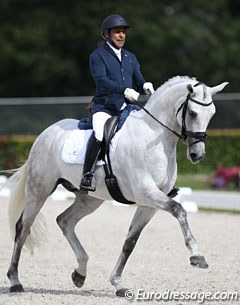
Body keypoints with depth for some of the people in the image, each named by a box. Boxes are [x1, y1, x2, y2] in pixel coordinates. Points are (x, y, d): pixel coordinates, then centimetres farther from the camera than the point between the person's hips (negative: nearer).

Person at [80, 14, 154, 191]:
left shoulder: (130, 57, 20)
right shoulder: (98, 56, 0)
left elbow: (139, 81, 18)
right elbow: (101, 79, -15)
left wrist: (145, 86, -8)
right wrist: (124, 90, -28)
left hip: (126, 108, 6)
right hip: (104, 107, -6)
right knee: (99, 134, -34)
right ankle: (87, 175, -28)